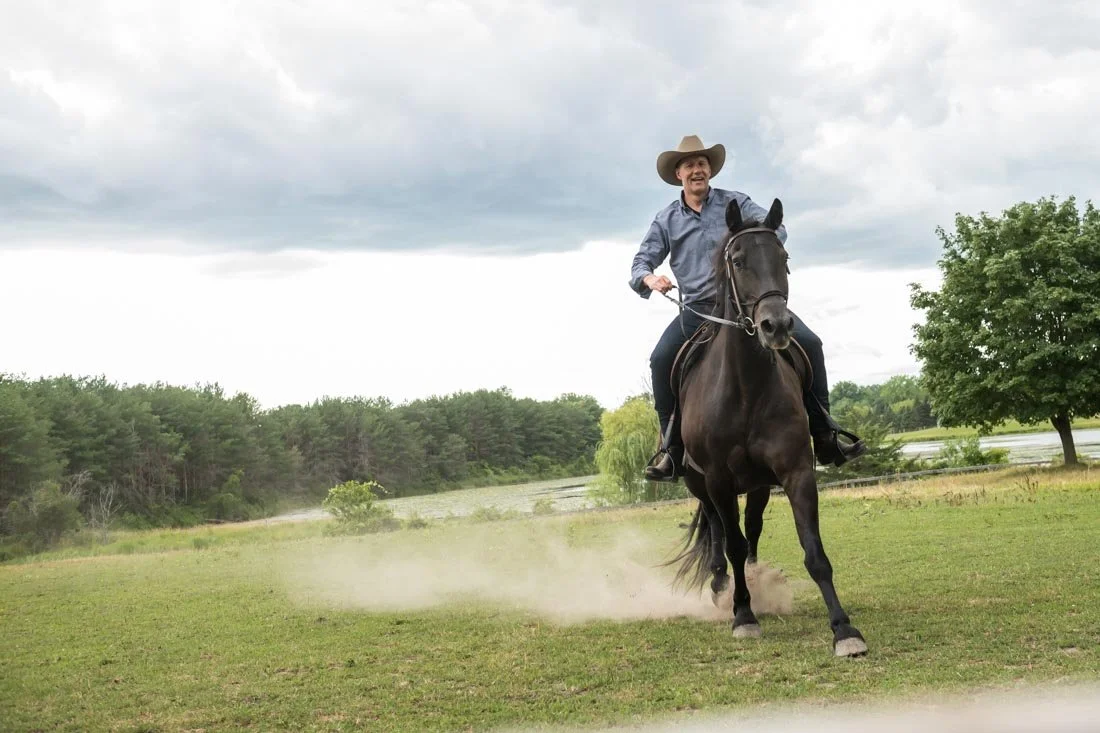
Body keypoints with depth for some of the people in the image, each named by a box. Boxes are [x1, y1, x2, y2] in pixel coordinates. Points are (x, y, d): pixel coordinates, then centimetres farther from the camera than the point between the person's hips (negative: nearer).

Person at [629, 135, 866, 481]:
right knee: (662, 358, -26)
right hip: (698, 308, 0)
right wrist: (650, 278, -17)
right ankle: (672, 450, -16)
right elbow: (641, 261, 8)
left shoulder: (734, 202, 7)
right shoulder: (667, 220, 10)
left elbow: (775, 227, -7)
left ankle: (824, 438, -8)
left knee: (809, 343, -18)